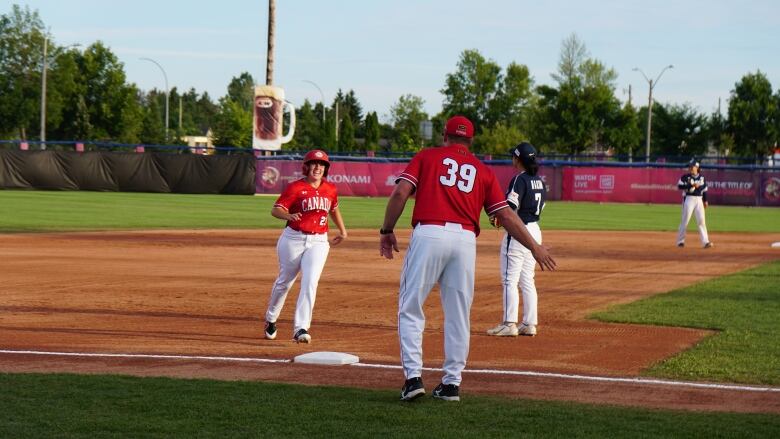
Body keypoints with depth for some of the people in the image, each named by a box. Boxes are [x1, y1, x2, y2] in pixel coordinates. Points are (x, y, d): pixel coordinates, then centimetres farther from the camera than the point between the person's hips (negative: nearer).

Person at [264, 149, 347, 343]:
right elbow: (275, 209, -15)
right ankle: (271, 319, 37)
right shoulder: (296, 187, -9)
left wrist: (342, 230, 29)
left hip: (319, 241, 2)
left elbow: (333, 209, 25)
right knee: (284, 282, 12)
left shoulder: (330, 189, 5)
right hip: (293, 239, -2)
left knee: (310, 283, -15)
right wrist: (289, 215, -35)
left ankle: (301, 328, -17)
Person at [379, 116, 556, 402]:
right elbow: (506, 215, 12)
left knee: (410, 309, 3)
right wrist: (534, 247, 18)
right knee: (458, 315, 10)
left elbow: (401, 193, -1)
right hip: (465, 240, 2)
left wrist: (387, 231, 6)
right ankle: (452, 383, 11)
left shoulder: (426, 157, 13)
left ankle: (413, 376, -8)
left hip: (428, 234, -2)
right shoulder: (483, 171, 17)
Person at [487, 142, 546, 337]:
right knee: (527, 280, 12)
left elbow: (511, 207, -22)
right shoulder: (539, 181, 11)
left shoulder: (520, 180, -14)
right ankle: (529, 324, 12)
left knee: (509, 279, -5)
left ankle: (509, 324, -8)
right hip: (535, 230, 9)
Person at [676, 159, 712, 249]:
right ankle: (680, 241, 5)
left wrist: (705, 201, 12)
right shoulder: (685, 177, -2)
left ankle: (705, 242, -4)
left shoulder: (701, 177, 11)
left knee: (701, 220, -1)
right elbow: (679, 186, -15)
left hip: (699, 200, 4)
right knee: (685, 220, -4)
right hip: (689, 199, -4)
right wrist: (691, 185, -22)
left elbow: (704, 189, 17)